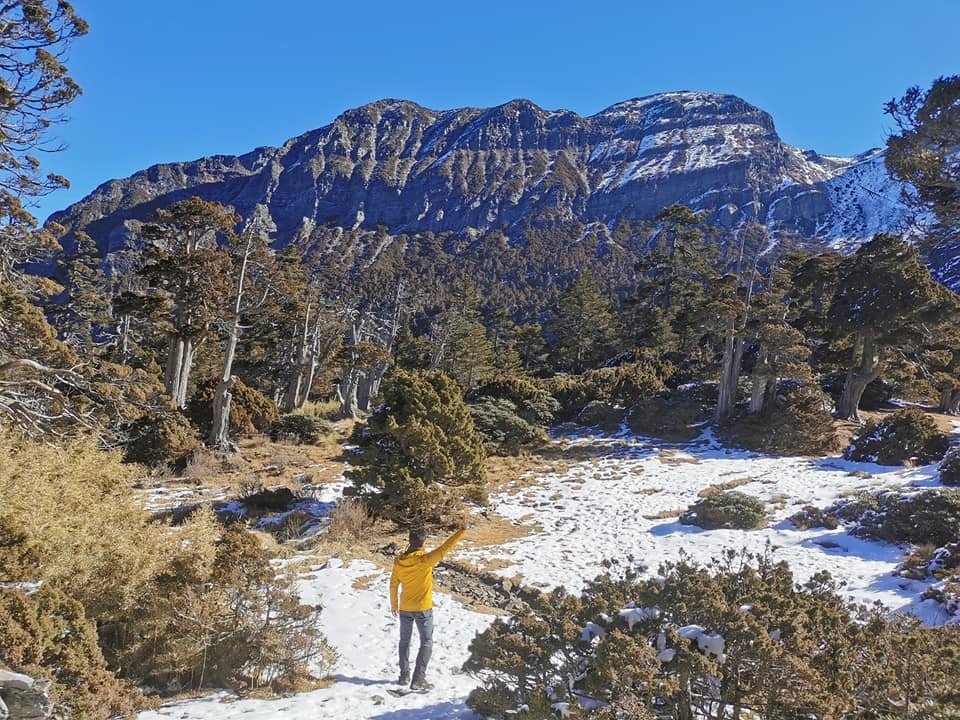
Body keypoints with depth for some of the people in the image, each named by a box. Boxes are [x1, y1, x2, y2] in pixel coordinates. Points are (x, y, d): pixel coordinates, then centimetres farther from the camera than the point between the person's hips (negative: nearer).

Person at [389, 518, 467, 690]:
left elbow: (393, 584, 4)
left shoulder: (398, 561, -6)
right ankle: (418, 680, -2)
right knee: (426, 643, 4)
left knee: (404, 641, 21)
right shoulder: (425, 559, -21)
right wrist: (462, 530, -24)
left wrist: (394, 604, 17)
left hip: (405, 609, 5)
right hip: (423, 609, -5)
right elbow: (445, 548, -26)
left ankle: (404, 675, 26)